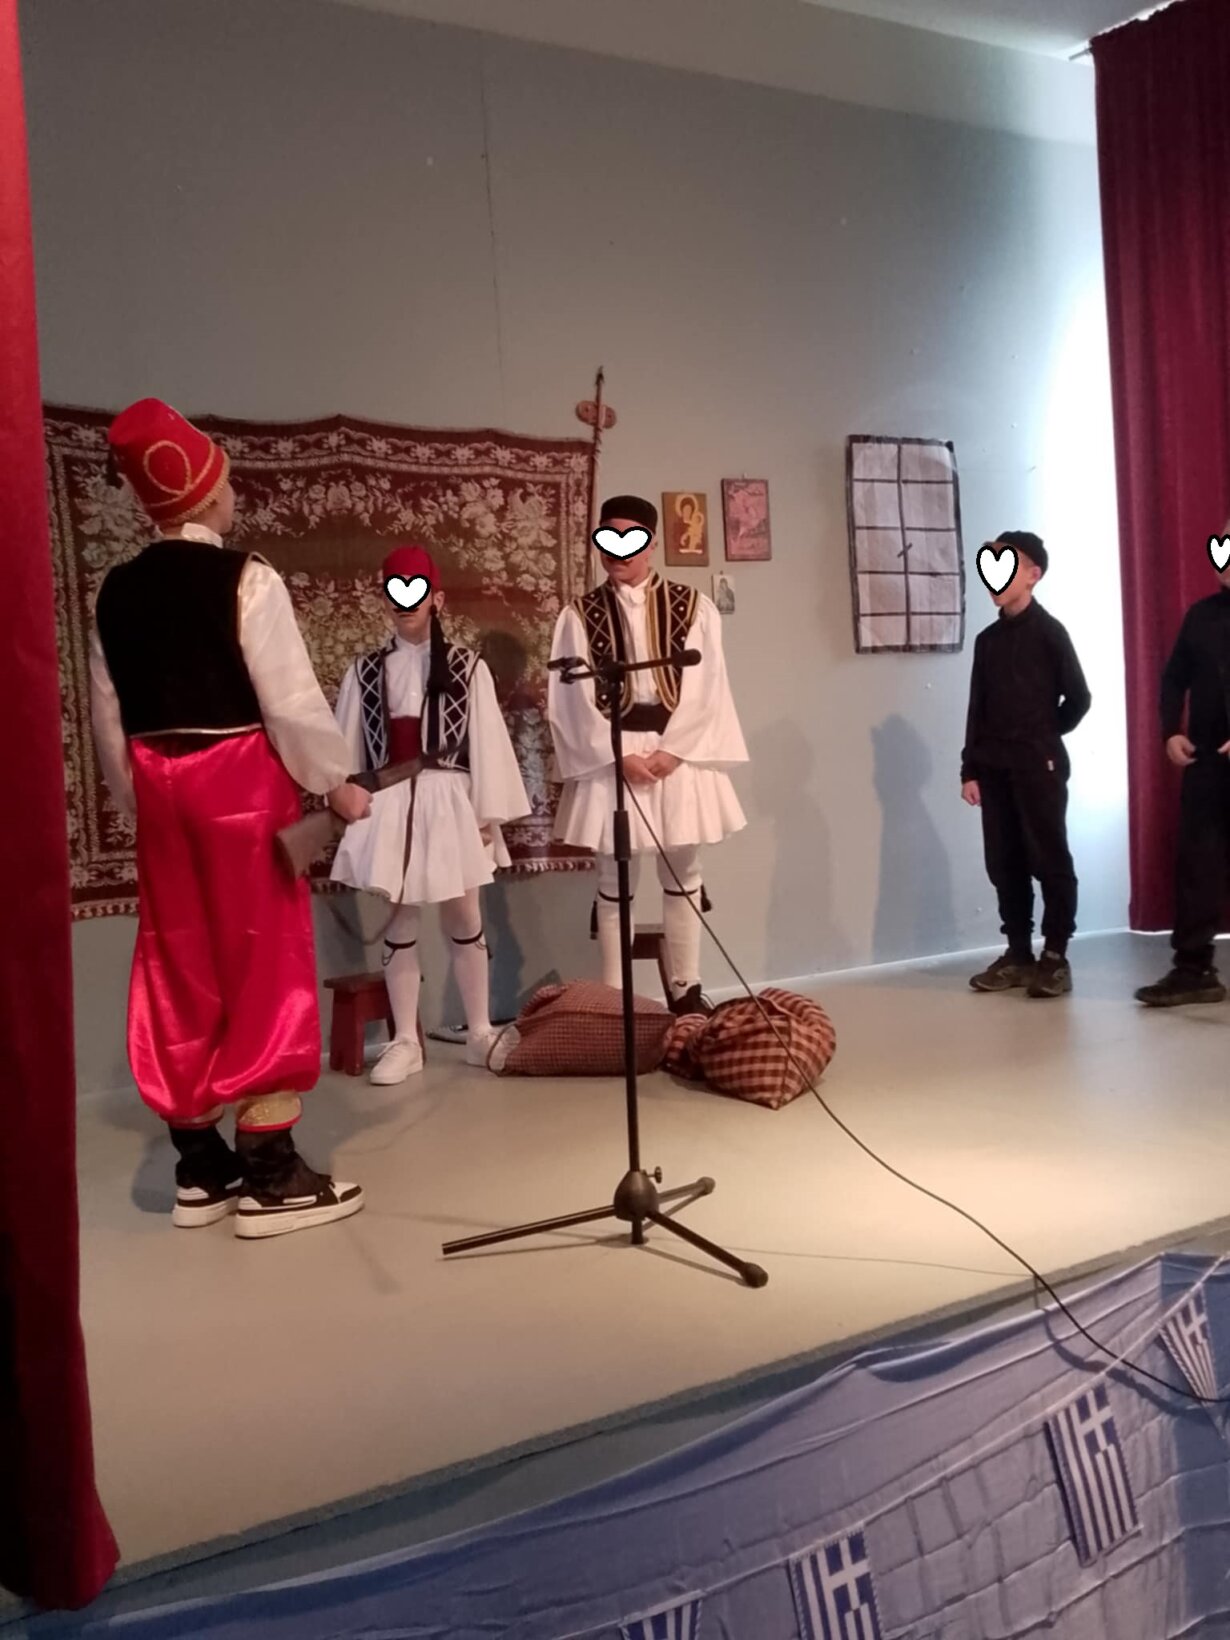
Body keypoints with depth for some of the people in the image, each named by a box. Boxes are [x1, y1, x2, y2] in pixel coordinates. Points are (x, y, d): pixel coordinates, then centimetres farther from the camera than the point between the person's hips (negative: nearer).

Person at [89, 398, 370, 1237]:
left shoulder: (116, 591, 7)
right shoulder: (245, 579, -11)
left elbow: (108, 716, 9)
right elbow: (291, 699, -15)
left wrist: (138, 800, 18)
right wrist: (337, 780, -2)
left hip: (159, 784, 6)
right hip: (241, 780, -6)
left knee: (180, 969, 11)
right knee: (264, 966, 2)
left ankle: (199, 1166, 20)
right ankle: (269, 1171, 6)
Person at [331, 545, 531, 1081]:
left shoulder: (467, 667, 0)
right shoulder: (366, 671, 5)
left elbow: (487, 742, 0)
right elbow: (348, 748, 6)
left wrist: (488, 812, -3)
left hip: (449, 801, -1)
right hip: (387, 804, 2)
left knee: (463, 920, 6)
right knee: (398, 923, 6)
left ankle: (480, 1032, 20)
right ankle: (405, 1042, 15)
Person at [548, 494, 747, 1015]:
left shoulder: (693, 607, 4)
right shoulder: (580, 616, 3)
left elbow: (706, 688, -2)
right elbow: (574, 699, -4)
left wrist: (672, 750, -13)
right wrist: (619, 755, -14)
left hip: (680, 753, 1)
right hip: (610, 758, -1)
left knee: (682, 874, 8)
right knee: (615, 880, 3)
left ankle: (686, 990, 18)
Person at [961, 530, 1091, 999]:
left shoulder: (1048, 632, -2)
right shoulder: (987, 640, 12)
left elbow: (1078, 698, 0)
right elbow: (977, 710, 10)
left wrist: (1043, 739, 10)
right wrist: (970, 769, 6)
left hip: (1039, 765, -5)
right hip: (995, 767, 5)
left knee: (1049, 860, -2)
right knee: (1004, 863, 6)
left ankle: (1055, 957, 4)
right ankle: (1018, 954, 14)